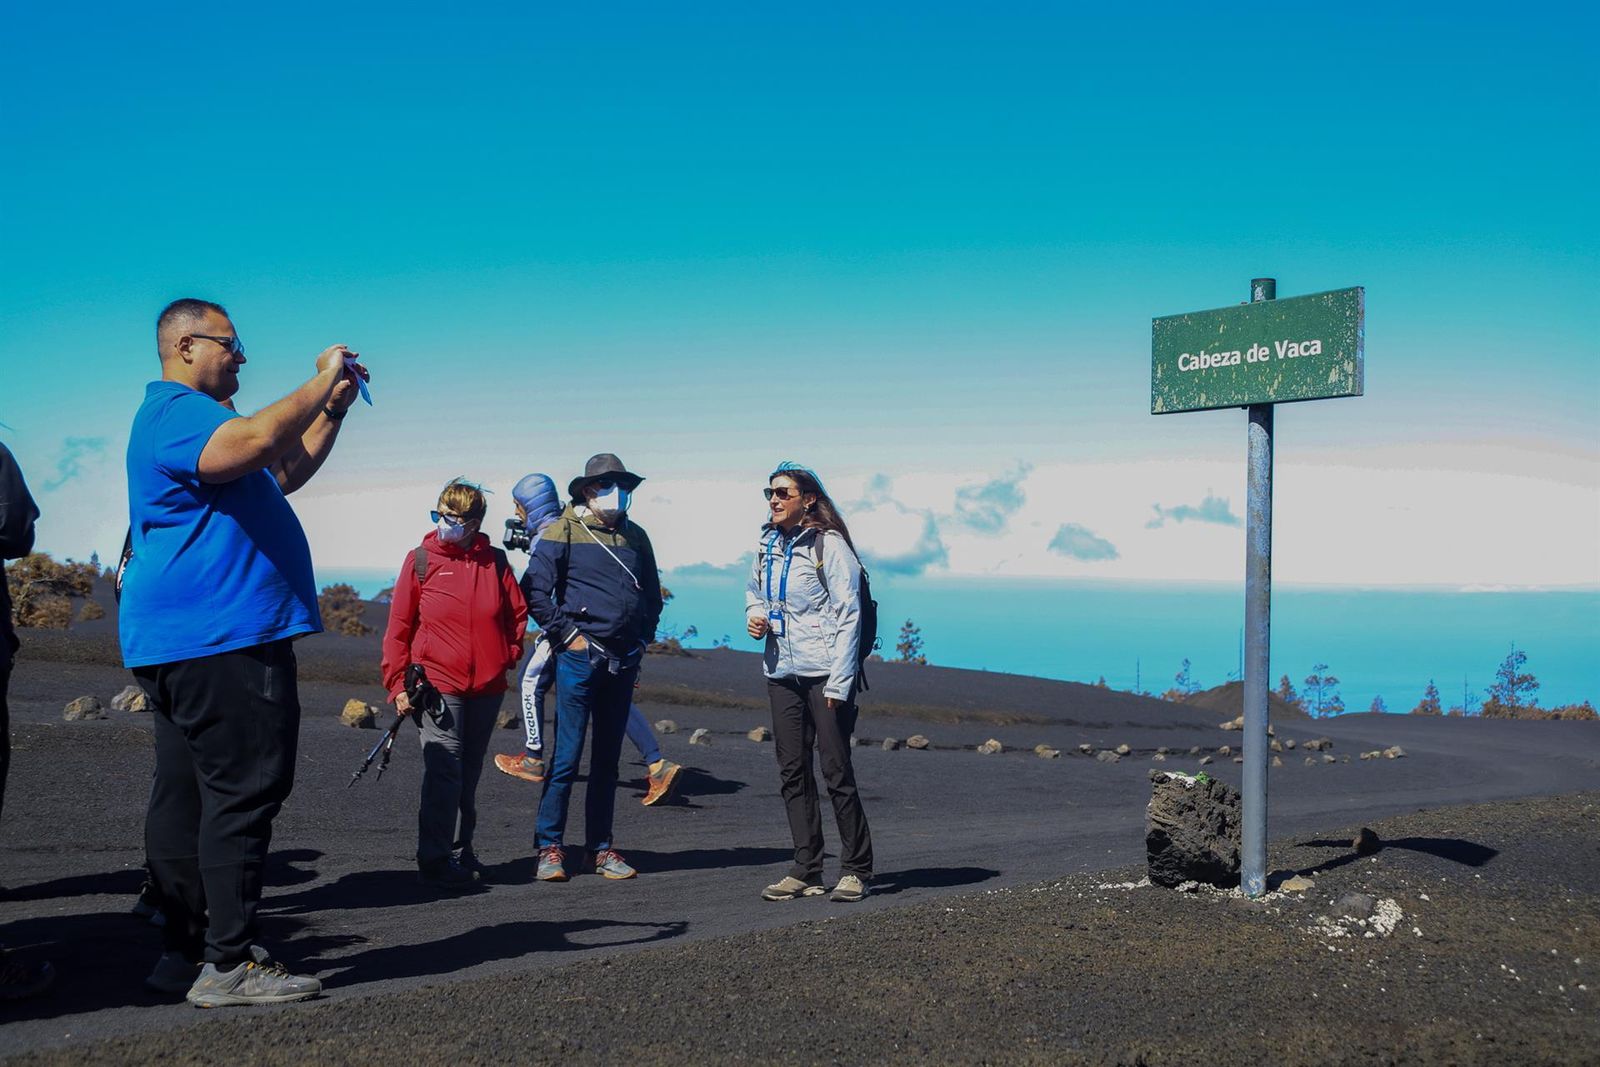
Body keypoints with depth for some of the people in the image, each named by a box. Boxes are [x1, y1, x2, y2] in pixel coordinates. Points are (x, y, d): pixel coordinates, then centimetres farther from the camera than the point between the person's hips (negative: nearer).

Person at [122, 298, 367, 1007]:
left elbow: (283, 473, 29)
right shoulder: (176, 412, -10)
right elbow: (254, 443, -31)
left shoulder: (191, 416, 25)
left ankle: (183, 950, 18)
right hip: (220, 637, -11)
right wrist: (320, 382, -17)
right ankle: (229, 962, -8)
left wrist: (333, 410, 17)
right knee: (244, 792, -10)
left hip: (180, 646, 11)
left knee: (187, 795, 11)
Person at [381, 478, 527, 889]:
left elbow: (517, 613, 14)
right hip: (439, 685, -3)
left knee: (469, 773, 13)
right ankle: (435, 861, -3)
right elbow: (399, 626, 0)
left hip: (487, 686, 4)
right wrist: (398, 684, -3)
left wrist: (507, 656, 5)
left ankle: (460, 852, 24)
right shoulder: (421, 559, -1)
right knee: (444, 771, -10)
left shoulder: (495, 561, 5)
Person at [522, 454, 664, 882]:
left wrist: (644, 638, 13)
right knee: (567, 757, -5)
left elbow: (652, 594, 24)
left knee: (607, 759, 11)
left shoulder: (635, 536, 14)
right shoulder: (564, 533, -3)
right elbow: (535, 590, -8)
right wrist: (567, 635, -9)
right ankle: (550, 848, 4)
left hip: (624, 661, 5)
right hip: (580, 655, -5)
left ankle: (600, 847, 18)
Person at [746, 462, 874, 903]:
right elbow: (754, 591, 28)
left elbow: (848, 615, -11)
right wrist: (754, 615, 4)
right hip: (781, 672, 7)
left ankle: (856, 870, 9)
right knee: (792, 772, 8)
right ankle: (805, 871, 15)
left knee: (836, 771, -3)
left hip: (825, 674, -7)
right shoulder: (767, 545, 10)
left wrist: (839, 683, -15)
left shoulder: (829, 545, -9)